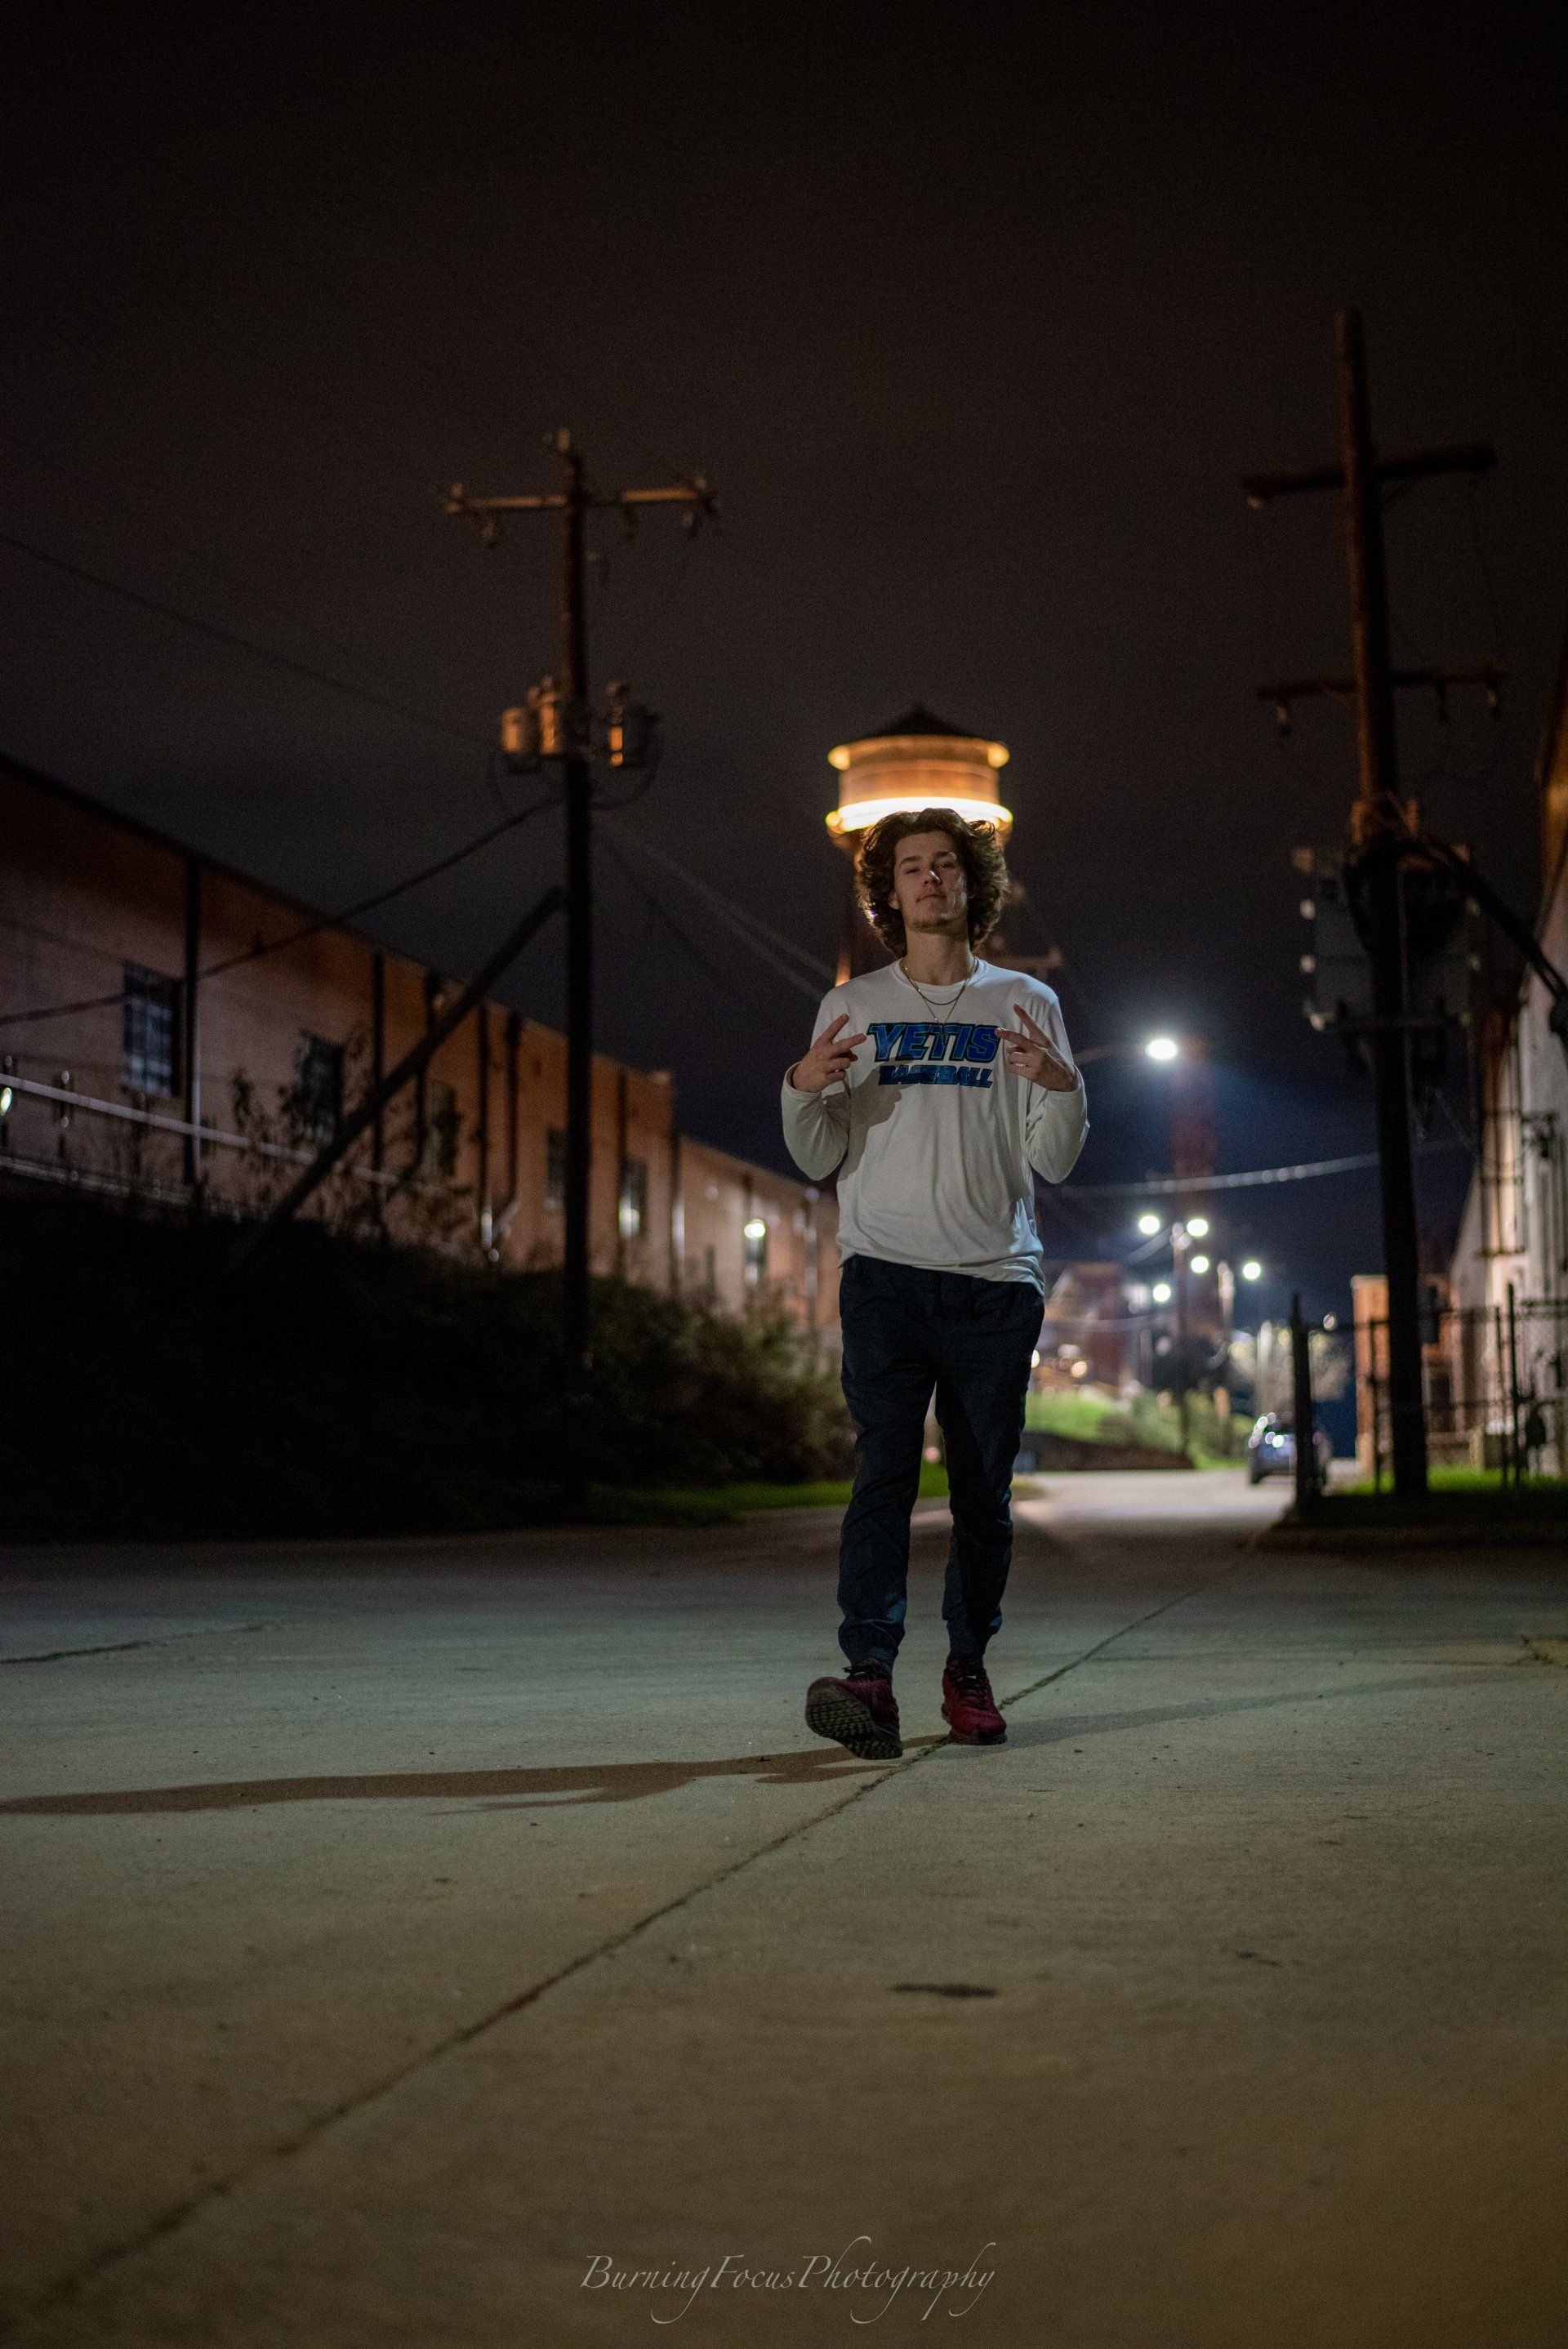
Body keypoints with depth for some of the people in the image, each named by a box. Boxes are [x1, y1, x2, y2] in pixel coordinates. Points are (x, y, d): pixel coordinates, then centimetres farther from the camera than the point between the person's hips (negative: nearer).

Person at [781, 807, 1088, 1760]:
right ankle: (870, 1676, -21)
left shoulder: (1027, 1004, 12)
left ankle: (969, 1671, 17)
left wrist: (1063, 1089, -13)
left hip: (996, 1279, 1)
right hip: (885, 1268, -1)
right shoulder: (853, 1007, 13)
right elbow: (821, 1160, 9)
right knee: (884, 1469, -14)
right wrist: (805, 1090, -10)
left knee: (985, 1489, 4)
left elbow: (1053, 1162, 7)